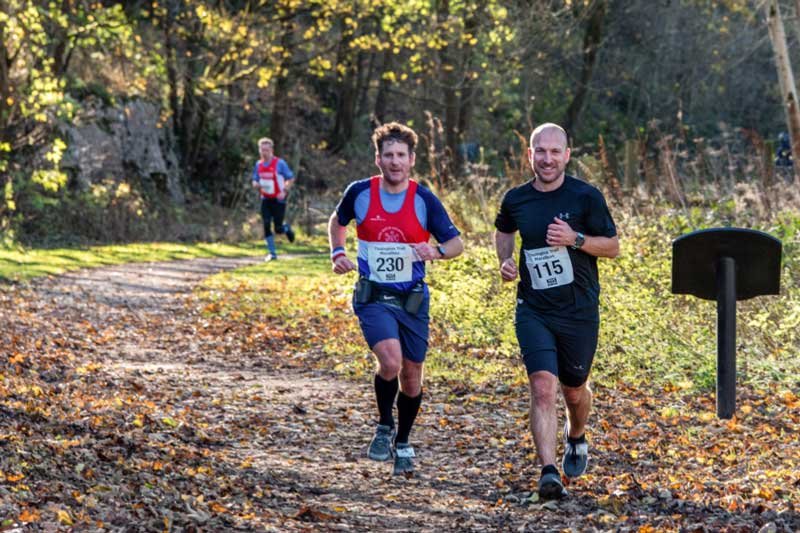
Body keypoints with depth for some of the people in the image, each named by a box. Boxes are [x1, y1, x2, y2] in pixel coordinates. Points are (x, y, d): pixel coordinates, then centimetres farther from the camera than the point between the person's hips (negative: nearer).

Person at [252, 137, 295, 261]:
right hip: (266, 200, 4)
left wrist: (284, 191, -17)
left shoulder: (279, 163, -11)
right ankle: (272, 253, 2)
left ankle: (286, 229, 33)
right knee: (266, 226, -8)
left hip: (278, 200, -4)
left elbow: (291, 178, -5)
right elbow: (255, 181, 13)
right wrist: (257, 185, -11)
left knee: (278, 229, -4)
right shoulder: (259, 164, 4)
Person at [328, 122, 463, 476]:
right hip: (373, 297, -2)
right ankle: (384, 427, 2)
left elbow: (457, 243, 0)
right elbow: (337, 221, 18)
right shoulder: (360, 193, -4)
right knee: (390, 360, -24)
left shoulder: (424, 200, -5)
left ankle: (402, 443, 31)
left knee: (411, 376, 8)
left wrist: (437, 252, -22)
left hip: (412, 299, 2)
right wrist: (337, 253, 1)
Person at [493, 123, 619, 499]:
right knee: (543, 386, -17)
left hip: (579, 312, -1)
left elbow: (613, 246, -2)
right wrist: (505, 261, 3)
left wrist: (575, 239, -19)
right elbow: (503, 231, 23)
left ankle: (575, 438, 49)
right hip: (533, 310, 1)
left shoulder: (586, 197, -8)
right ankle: (549, 472, -20)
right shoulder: (515, 199, 1)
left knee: (574, 390, 15)